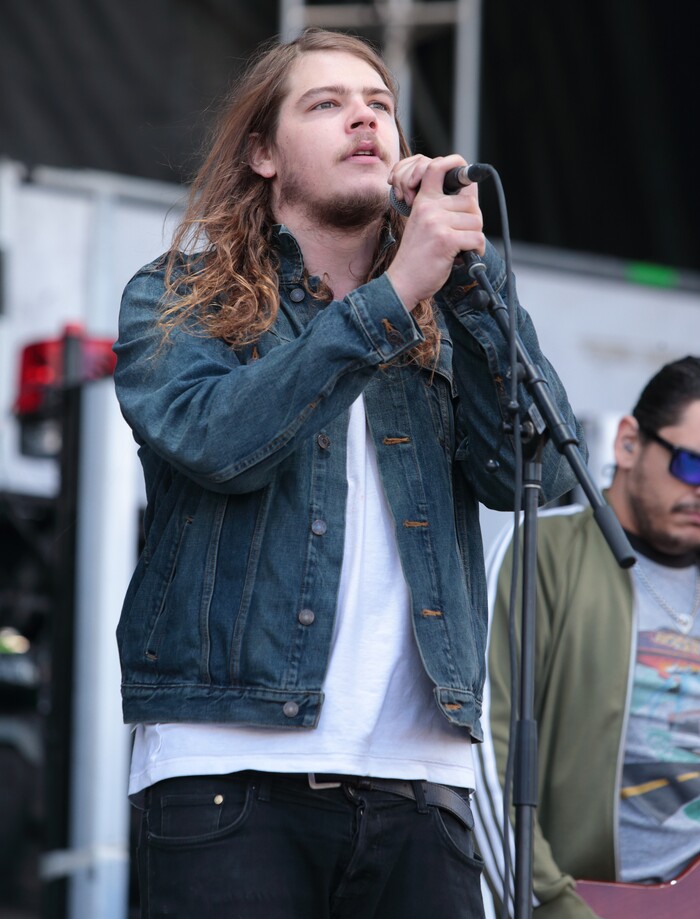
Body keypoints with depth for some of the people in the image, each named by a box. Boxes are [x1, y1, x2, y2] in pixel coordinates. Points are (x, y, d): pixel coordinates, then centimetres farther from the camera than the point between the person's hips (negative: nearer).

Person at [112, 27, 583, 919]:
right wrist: (392, 297, -14)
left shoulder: (442, 325, 17)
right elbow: (216, 440, -12)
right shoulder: (175, 301, 8)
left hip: (418, 778, 3)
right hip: (232, 768, -3)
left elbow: (536, 470, 0)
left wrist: (470, 271, -5)